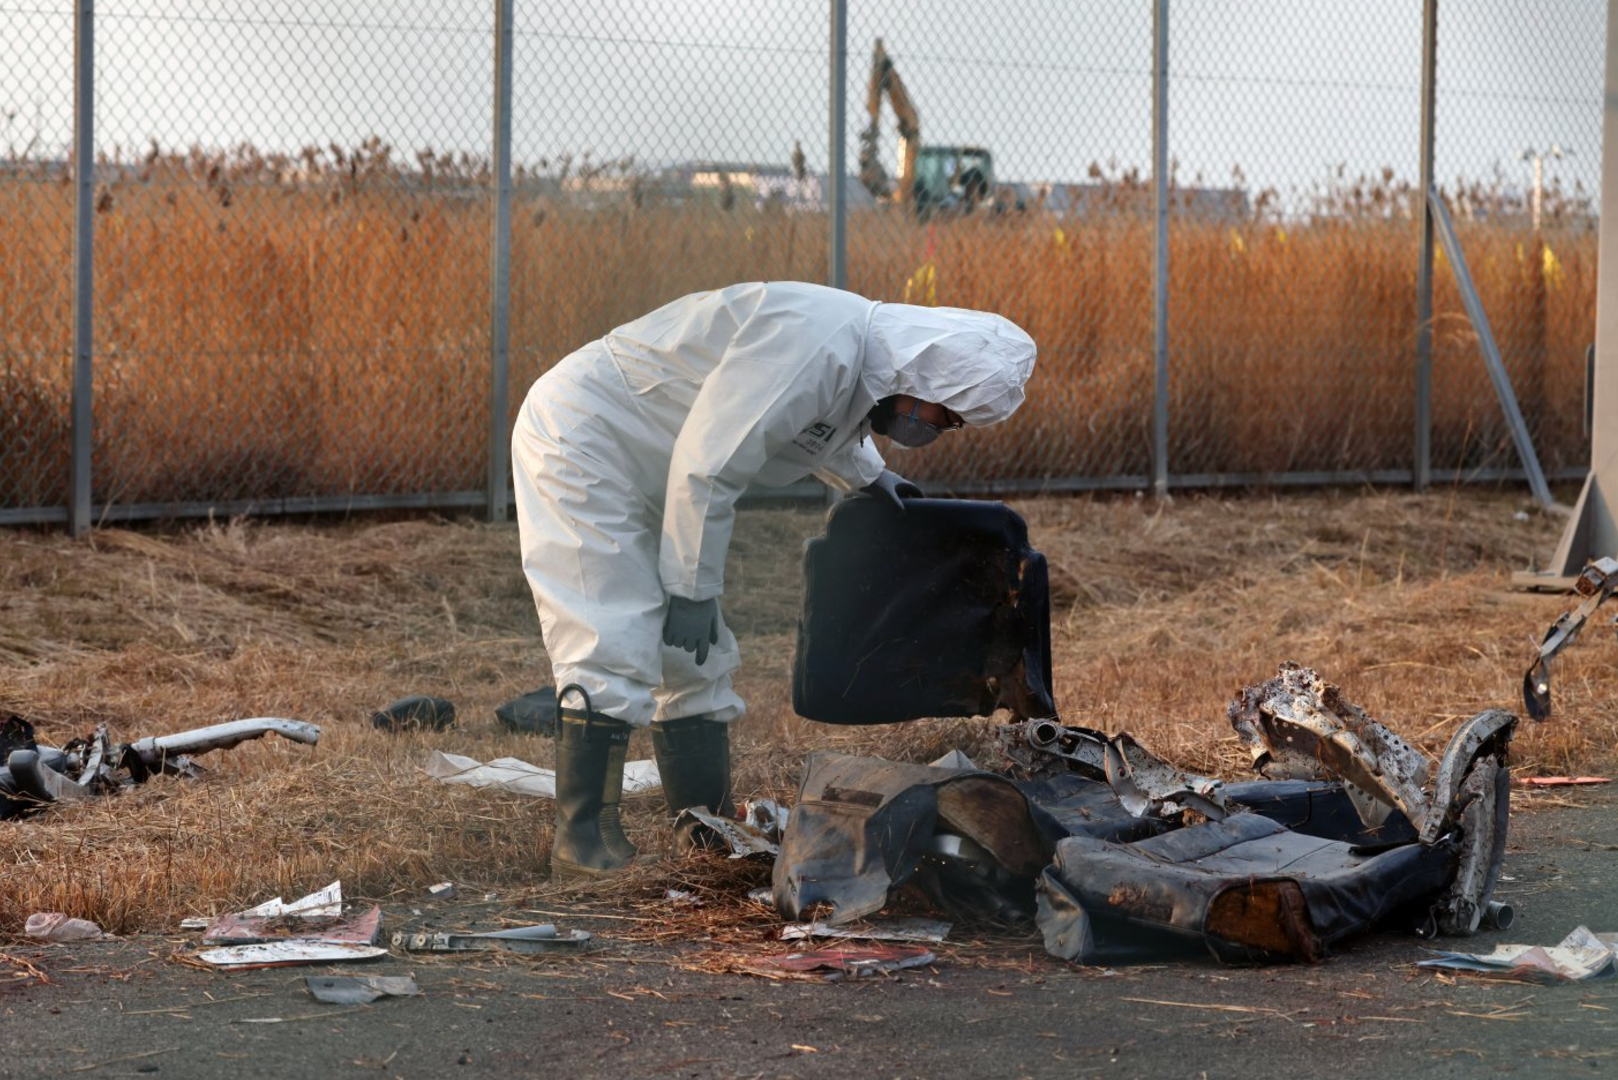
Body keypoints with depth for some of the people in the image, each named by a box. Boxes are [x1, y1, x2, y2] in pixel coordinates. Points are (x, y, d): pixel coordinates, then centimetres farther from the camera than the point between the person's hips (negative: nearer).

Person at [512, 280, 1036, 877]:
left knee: (695, 660, 10)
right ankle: (581, 839, -11)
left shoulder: (861, 358, 2)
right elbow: (707, 465, -29)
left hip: (642, 478, 10)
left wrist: (866, 474, 13)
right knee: (615, 648, -16)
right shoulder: (819, 344, -30)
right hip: (581, 440, -10)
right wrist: (694, 591, -21)